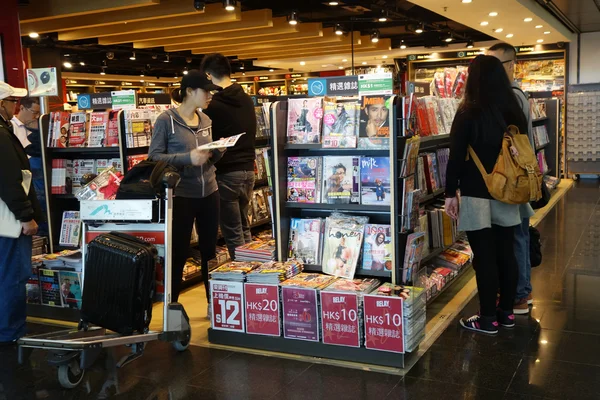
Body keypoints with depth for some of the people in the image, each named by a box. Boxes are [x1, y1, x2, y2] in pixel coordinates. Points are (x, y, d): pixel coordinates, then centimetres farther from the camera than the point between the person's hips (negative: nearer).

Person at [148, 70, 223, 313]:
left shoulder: (206, 120, 9)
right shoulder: (166, 120, -9)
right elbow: (154, 157, -13)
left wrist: (219, 150, -6)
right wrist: (188, 158, -24)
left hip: (209, 193, 6)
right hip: (181, 195, -6)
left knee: (210, 249, 14)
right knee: (178, 252, 4)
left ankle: (214, 302, 28)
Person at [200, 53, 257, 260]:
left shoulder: (213, 106, -13)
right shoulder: (247, 100, 7)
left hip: (226, 173, -7)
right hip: (248, 170, 7)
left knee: (233, 234, 2)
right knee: (244, 229, 17)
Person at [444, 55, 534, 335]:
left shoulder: (469, 113, -11)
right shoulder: (514, 111, 5)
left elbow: (456, 156, -11)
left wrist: (450, 193, -4)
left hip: (477, 195, -5)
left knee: (484, 256, 0)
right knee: (506, 252, 12)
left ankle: (488, 319, 7)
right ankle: (506, 312, 23)